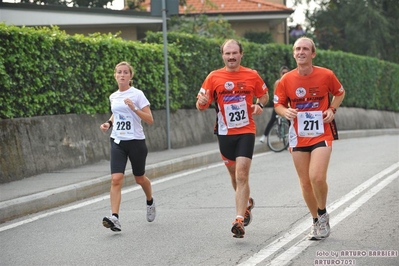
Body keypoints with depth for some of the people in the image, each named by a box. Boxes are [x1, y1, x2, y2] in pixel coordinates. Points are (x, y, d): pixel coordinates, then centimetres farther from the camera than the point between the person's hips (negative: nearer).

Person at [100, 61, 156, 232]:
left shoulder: (137, 94, -7)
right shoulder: (113, 97, 8)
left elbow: (150, 120, -11)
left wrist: (134, 108, -23)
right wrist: (109, 123, 8)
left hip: (136, 141, -3)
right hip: (117, 141, 3)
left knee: (139, 178, 14)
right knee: (116, 179, -15)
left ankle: (150, 202, 46)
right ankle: (114, 218, -23)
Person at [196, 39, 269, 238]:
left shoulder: (252, 75, 0)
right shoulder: (214, 77, 0)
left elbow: (264, 95, 16)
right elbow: (201, 105, 1)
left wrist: (259, 105, -5)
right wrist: (202, 102, -23)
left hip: (246, 132, -2)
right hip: (224, 133, 2)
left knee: (242, 175, -15)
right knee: (234, 175, 16)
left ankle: (239, 221, -17)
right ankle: (247, 203, 44)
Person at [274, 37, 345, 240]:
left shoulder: (326, 75, -6)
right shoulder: (286, 80, -3)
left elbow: (339, 93, 12)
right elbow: (278, 104, 7)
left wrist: (332, 109, -4)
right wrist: (286, 112, -16)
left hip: (322, 134, -3)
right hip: (298, 136, 3)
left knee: (317, 177, -19)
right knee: (305, 182, 6)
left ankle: (323, 214, 7)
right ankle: (316, 222, 25)